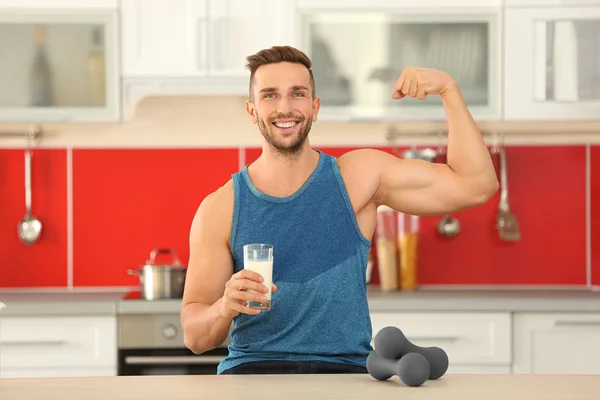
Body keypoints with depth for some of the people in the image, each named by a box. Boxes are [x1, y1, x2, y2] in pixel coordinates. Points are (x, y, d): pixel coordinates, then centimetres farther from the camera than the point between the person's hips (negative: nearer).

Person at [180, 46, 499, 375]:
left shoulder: (359, 175, 7)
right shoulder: (220, 208, 3)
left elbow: (475, 186, 1)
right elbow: (195, 337, 4)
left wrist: (447, 89, -3)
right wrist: (225, 307, -20)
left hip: (345, 369, 1)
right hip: (253, 368, 0)